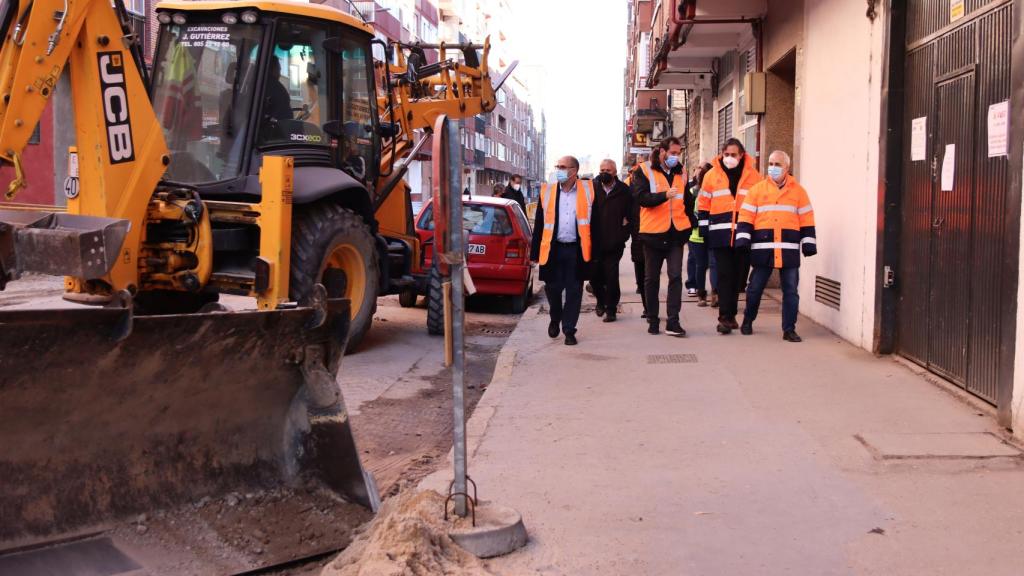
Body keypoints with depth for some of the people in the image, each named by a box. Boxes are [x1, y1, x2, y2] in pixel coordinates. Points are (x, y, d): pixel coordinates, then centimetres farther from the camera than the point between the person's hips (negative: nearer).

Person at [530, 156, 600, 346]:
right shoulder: (547, 191, 4)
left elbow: (594, 222, 2)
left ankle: (569, 330, 15)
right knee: (553, 288, 6)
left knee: (574, 291, 3)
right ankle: (555, 319, 33)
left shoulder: (587, 190, 1)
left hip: (577, 250, -1)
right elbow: (539, 224, 5)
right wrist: (535, 252, 1)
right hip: (553, 249, 1)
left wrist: (595, 250, -4)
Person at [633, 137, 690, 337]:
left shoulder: (680, 173, 11)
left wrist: (688, 227, 11)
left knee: (676, 276, -6)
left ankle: (673, 322, -6)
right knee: (652, 278, 7)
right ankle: (652, 320, 18)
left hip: (676, 232, 3)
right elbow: (642, 197, -17)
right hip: (653, 232, -3)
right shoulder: (644, 171, -3)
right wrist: (665, 195, -32)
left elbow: (686, 202, 19)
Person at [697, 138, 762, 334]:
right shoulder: (712, 175, 4)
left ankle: (730, 314, 19)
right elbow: (703, 205, 8)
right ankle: (725, 317, -5)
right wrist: (704, 231, 3)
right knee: (725, 275, -5)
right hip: (721, 235, -1)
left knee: (739, 276, 7)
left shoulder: (753, 176, 5)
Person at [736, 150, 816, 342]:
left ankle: (789, 329, 9)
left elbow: (806, 220, 9)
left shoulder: (798, 191, 8)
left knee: (790, 291, 2)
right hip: (762, 249, 0)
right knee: (755, 288, 7)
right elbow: (746, 218, 3)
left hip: (789, 250, 1)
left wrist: (808, 244, 3)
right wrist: (742, 241, -5)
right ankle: (747, 321, 26)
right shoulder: (757, 189, 6)